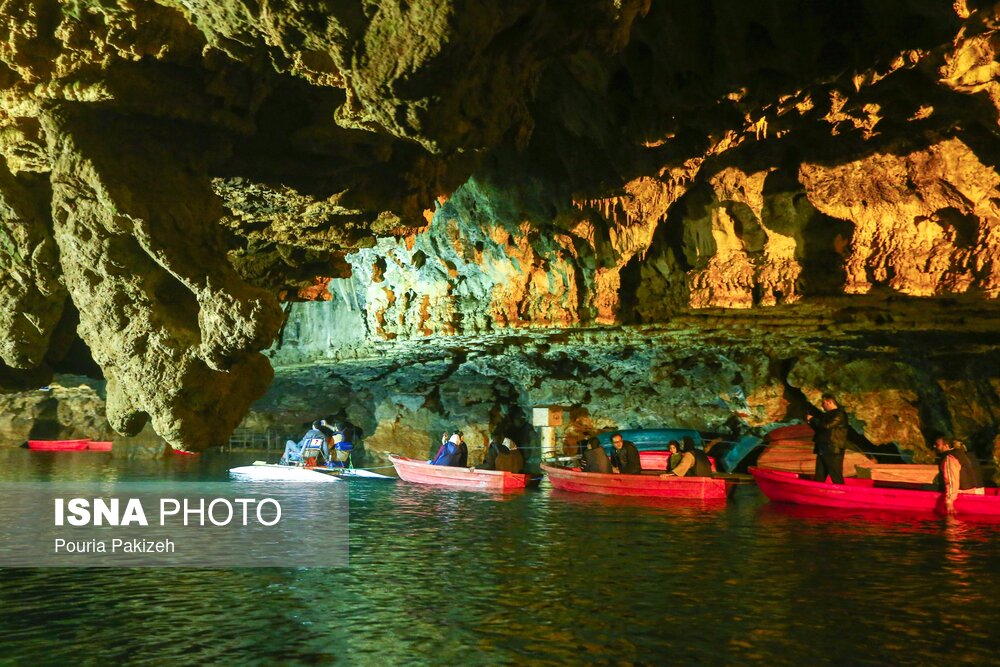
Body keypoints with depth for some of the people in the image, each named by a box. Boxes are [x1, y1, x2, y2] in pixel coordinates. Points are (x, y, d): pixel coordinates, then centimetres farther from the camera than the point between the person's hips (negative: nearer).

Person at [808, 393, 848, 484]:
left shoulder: (840, 414, -9)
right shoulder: (826, 415, 19)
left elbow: (827, 425, -22)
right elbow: (819, 428, 27)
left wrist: (813, 419, -8)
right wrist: (811, 422, 8)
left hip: (833, 452, -9)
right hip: (822, 451, 9)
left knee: (836, 479, -7)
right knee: (819, 478, 8)